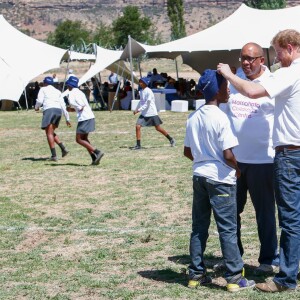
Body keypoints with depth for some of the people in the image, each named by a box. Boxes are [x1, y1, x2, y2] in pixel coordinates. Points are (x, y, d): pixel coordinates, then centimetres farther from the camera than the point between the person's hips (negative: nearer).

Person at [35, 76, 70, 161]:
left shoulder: (43, 89, 13)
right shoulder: (57, 91, 26)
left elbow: (39, 101, -1)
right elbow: (63, 105, 19)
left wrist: (36, 107, 21)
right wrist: (67, 119, 19)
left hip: (49, 110, -6)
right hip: (58, 111, 6)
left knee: (49, 133, -7)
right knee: (51, 132, 20)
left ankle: (54, 155, -17)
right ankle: (63, 148, 4)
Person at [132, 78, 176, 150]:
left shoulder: (148, 91, -16)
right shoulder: (141, 91, 9)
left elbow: (147, 103, -20)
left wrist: (139, 110, -21)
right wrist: (136, 109, 20)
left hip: (152, 113, -7)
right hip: (144, 114, 7)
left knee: (158, 128, 1)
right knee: (137, 126, -9)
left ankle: (171, 140, 18)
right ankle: (138, 145, -4)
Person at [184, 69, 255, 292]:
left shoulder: (193, 118, 6)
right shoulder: (220, 117, -16)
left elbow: (187, 152, 11)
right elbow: (228, 155, -19)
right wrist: (238, 170, -1)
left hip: (199, 176, 7)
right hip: (220, 179, -7)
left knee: (199, 227, 12)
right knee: (228, 229, 0)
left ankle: (196, 275, 17)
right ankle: (235, 278, 4)